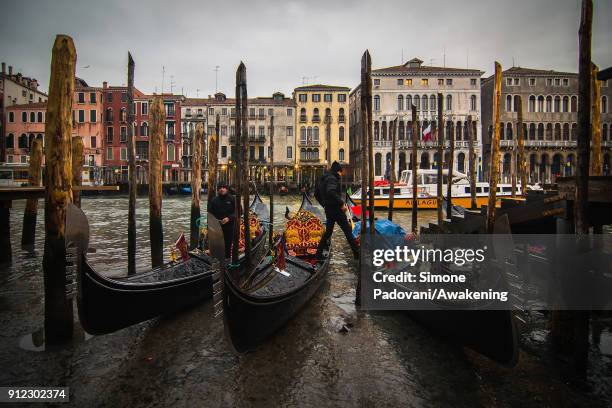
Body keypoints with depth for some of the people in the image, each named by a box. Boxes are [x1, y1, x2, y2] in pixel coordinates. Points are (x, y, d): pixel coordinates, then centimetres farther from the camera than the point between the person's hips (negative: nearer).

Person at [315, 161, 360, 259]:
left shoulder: (322, 179, 15)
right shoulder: (332, 178, -15)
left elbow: (316, 194, 23)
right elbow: (331, 192, -33)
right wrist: (341, 203, -27)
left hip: (328, 209, 9)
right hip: (335, 208, -9)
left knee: (328, 231, 18)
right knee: (347, 231, 1)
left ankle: (318, 253, 19)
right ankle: (357, 253, 6)